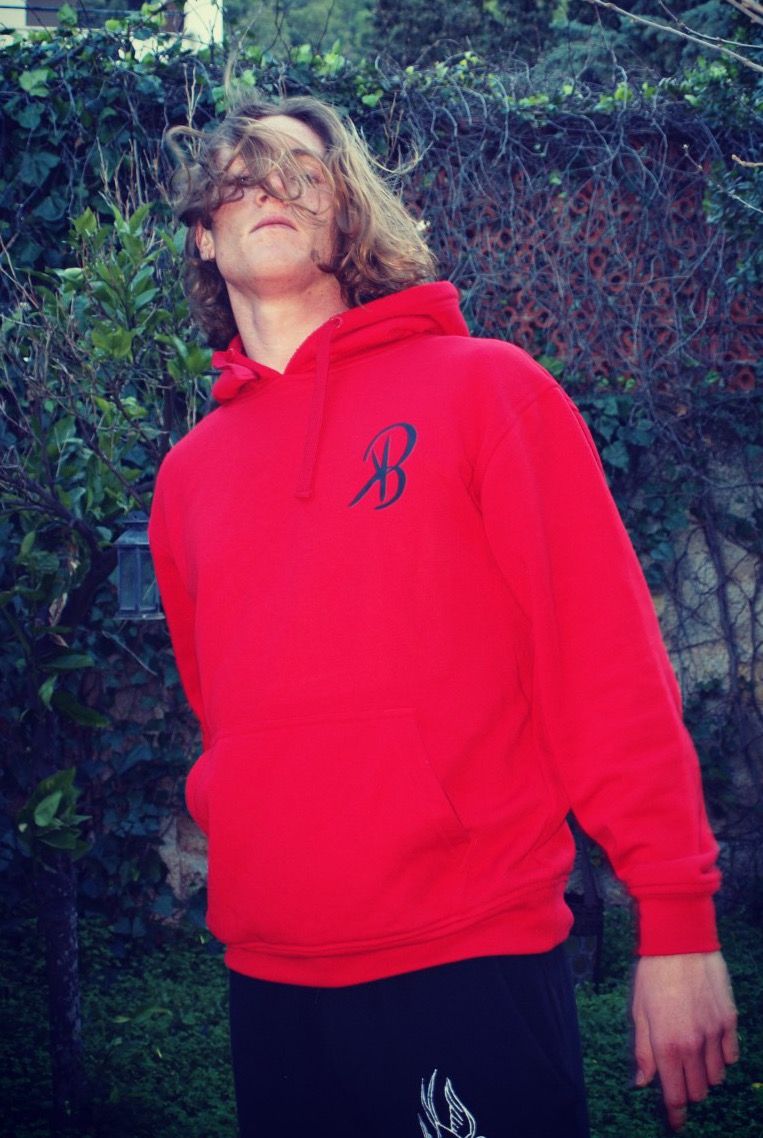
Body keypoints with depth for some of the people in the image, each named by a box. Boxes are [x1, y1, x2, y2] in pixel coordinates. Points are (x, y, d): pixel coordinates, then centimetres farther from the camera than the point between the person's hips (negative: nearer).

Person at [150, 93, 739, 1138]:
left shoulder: (482, 386, -1)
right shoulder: (188, 474, 11)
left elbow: (609, 656, -5)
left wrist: (676, 918, -9)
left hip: (469, 966, -4)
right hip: (269, 978, 4)